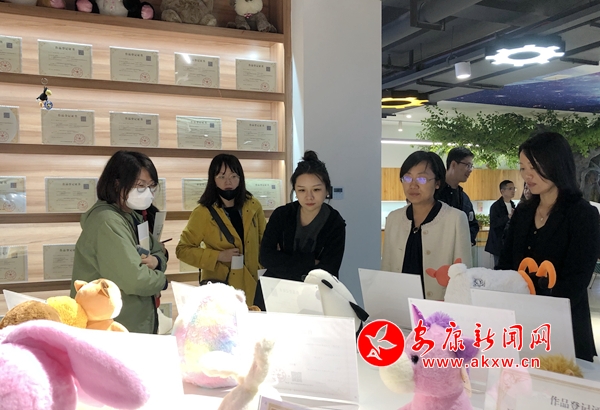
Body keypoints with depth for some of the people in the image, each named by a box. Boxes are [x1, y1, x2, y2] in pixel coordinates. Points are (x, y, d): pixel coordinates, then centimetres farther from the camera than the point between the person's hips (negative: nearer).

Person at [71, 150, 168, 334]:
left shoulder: (133, 217, 10)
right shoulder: (107, 222, -22)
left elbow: (160, 252, 14)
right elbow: (135, 280, -30)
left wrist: (156, 261, -9)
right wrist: (161, 279, -10)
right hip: (112, 331, -9)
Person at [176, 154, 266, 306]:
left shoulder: (253, 206, -1)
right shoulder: (203, 212, -11)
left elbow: (265, 243, 11)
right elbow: (182, 249, -7)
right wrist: (218, 256, -16)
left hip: (251, 283, 3)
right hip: (218, 284, -3)